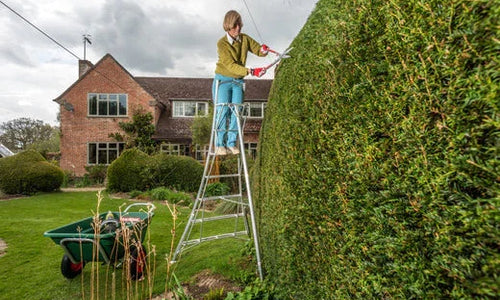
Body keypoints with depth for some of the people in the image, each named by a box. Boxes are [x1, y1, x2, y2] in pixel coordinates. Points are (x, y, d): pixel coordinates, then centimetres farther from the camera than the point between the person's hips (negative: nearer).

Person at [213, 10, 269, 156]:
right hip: (223, 80, -4)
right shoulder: (222, 43, -13)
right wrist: (250, 71, -35)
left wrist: (263, 50, -13)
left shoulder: (245, 39, 3)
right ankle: (219, 145, -8)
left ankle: (231, 143, -3)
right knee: (223, 111, -12)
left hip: (238, 81, 4)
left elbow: (258, 50, 13)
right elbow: (230, 65, -24)